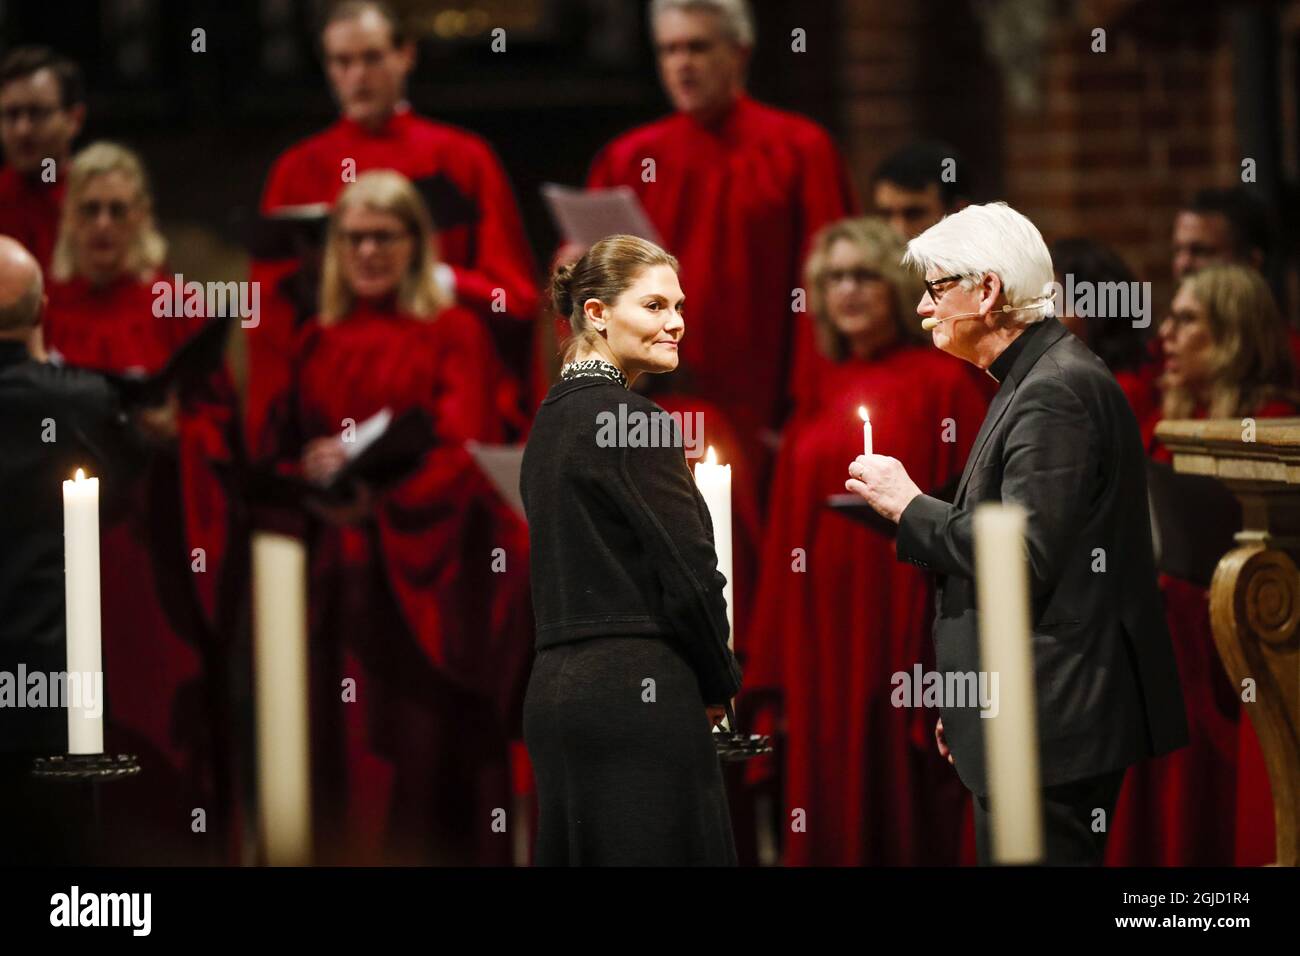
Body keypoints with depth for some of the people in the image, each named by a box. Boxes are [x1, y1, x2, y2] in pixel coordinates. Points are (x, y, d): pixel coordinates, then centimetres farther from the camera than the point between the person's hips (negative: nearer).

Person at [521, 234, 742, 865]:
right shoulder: (629, 419, -10)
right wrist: (719, 683, 3)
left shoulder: (552, 417, 16)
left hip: (554, 688, 9)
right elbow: (689, 572, -13)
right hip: (635, 691, -9)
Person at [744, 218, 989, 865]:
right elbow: (787, 536, 15)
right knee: (831, 809, 6)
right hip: (822, 632, 6)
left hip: (904, 628, -5)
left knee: (906, 812, -3)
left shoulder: (943, 382, -3)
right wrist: (776, 665, 13)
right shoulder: (824, 394, 14)